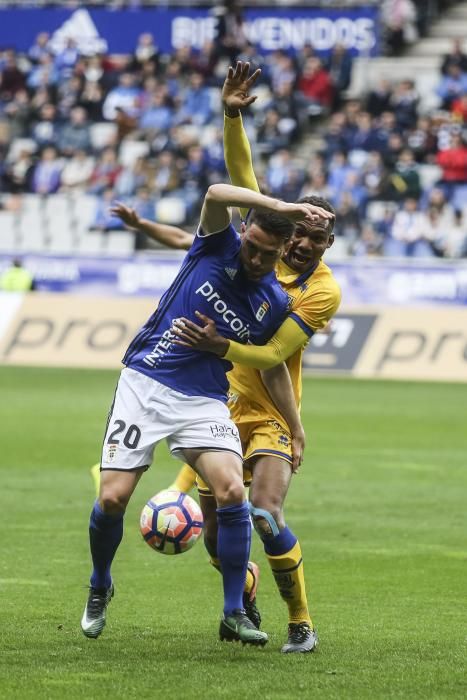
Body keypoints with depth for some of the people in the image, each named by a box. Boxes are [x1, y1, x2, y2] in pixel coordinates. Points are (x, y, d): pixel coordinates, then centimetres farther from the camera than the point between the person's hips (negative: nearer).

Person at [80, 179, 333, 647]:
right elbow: (216, 194, -23)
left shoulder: (275, 304, 3)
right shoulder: (218, 248, -3)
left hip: (205, 402, 2)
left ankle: (234, 615, -8)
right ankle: (99, 589, 23)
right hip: (145, 383, -1)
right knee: (113, 498, -7)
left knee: (232, 492, -20)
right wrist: (284, 207, -32)